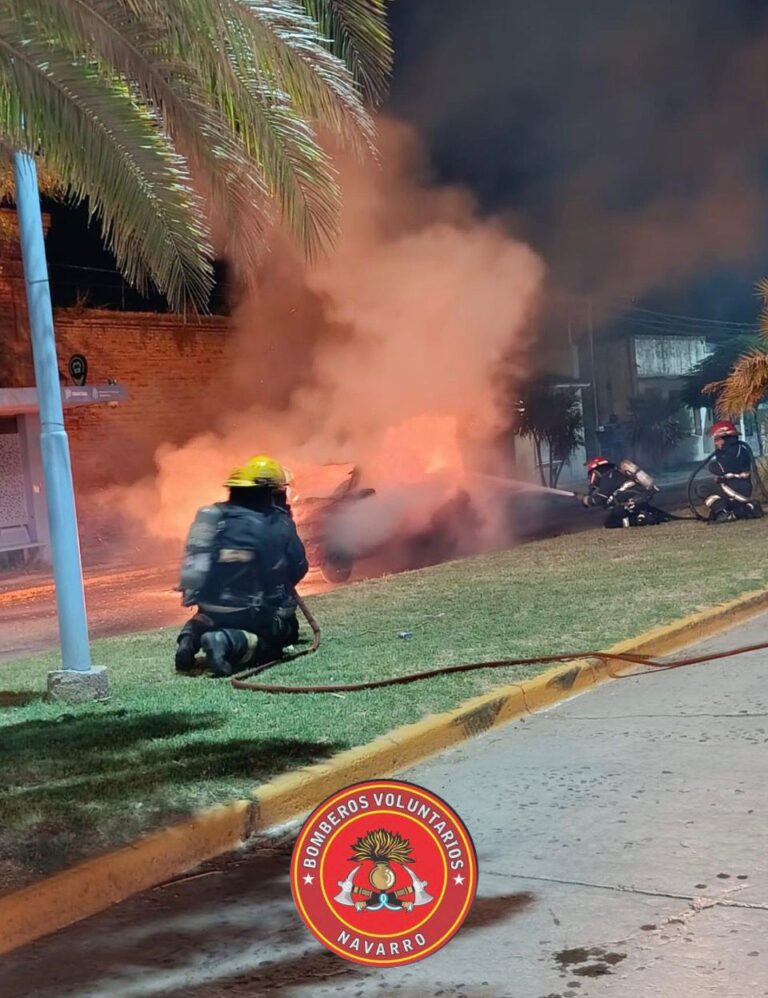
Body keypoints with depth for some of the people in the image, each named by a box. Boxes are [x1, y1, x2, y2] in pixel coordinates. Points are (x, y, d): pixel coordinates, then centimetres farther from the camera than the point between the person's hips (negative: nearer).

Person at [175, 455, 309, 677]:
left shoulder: (213, 516, 5)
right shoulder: (278, 525, -9)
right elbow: (299, 568, -1)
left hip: (210, 608, 7)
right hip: (248, 612, -7)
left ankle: (192, 636, 2)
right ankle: (232, 644, -18)